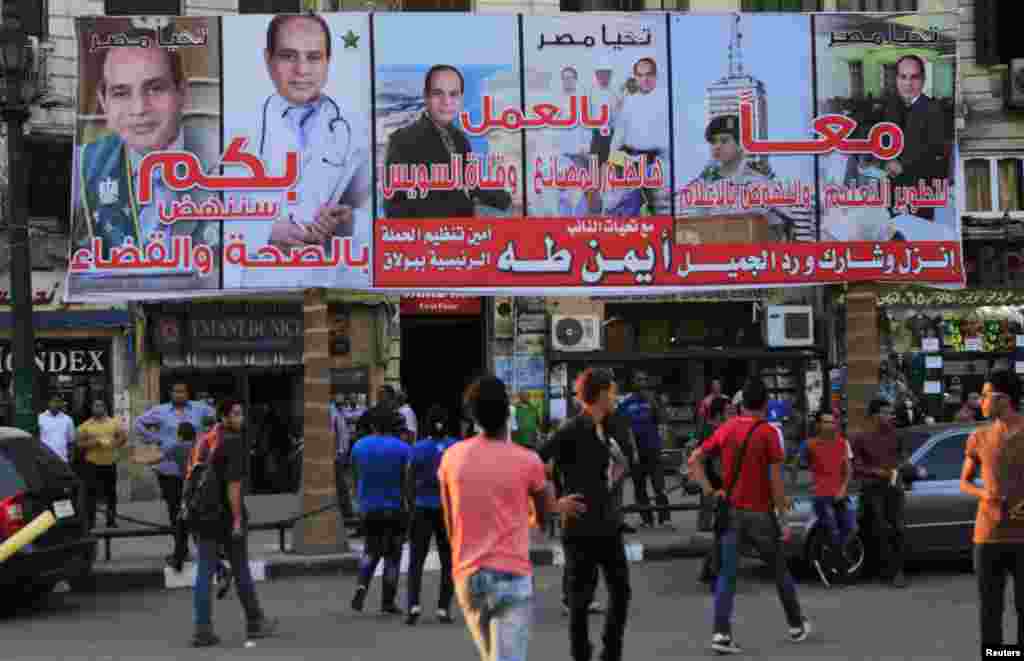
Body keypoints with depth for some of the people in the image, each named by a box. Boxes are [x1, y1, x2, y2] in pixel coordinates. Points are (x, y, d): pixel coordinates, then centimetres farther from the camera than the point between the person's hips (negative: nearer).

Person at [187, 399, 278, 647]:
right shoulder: (234, 441, -12)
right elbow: (233, 482, -20)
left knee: (204, 571, 3)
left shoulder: (204, 439, 11)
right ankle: (255, 622, 21)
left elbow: (191, 476, 16)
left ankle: (203, 629, -2)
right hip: (226, 514, -6)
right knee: (241, 570, 8)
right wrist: (237, 518, -19)